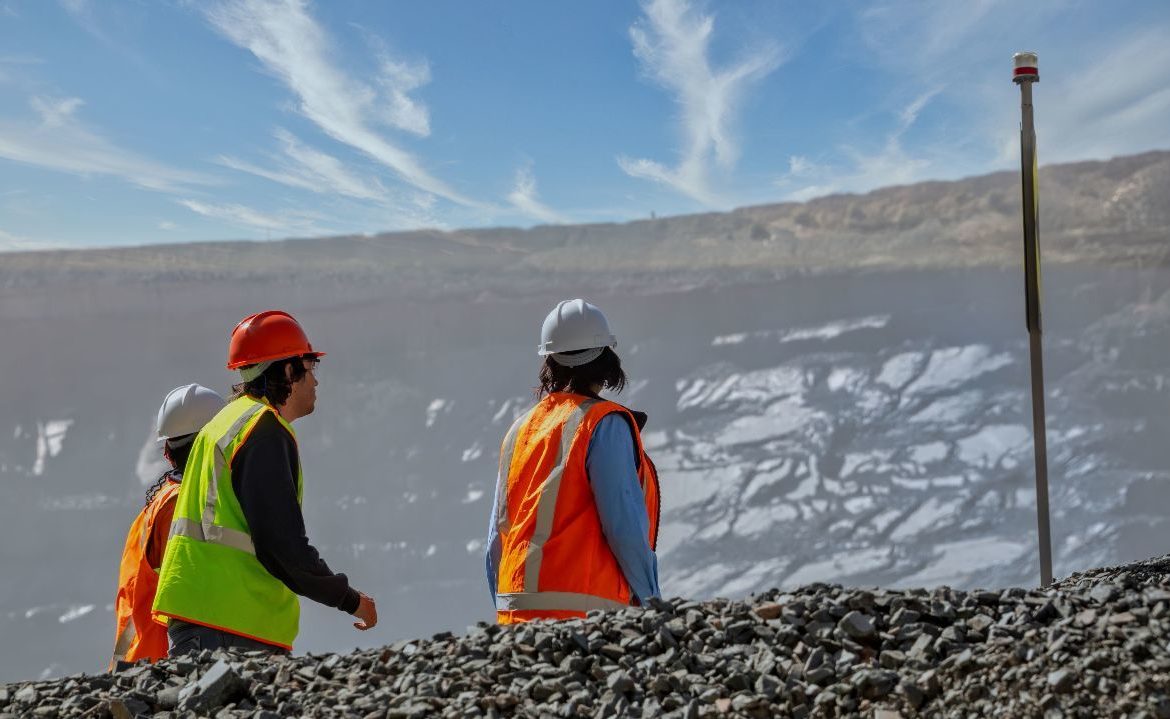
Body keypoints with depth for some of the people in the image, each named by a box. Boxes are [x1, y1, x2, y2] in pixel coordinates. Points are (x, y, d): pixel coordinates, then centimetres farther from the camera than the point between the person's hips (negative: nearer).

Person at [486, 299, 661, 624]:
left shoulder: (520, 429, 15)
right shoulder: (605, 424, -5)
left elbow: (497, 538, 15)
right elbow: (624, 525, -12)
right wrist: (650, 599, -1)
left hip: (516, 615, 7)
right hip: (581, 612, -7)